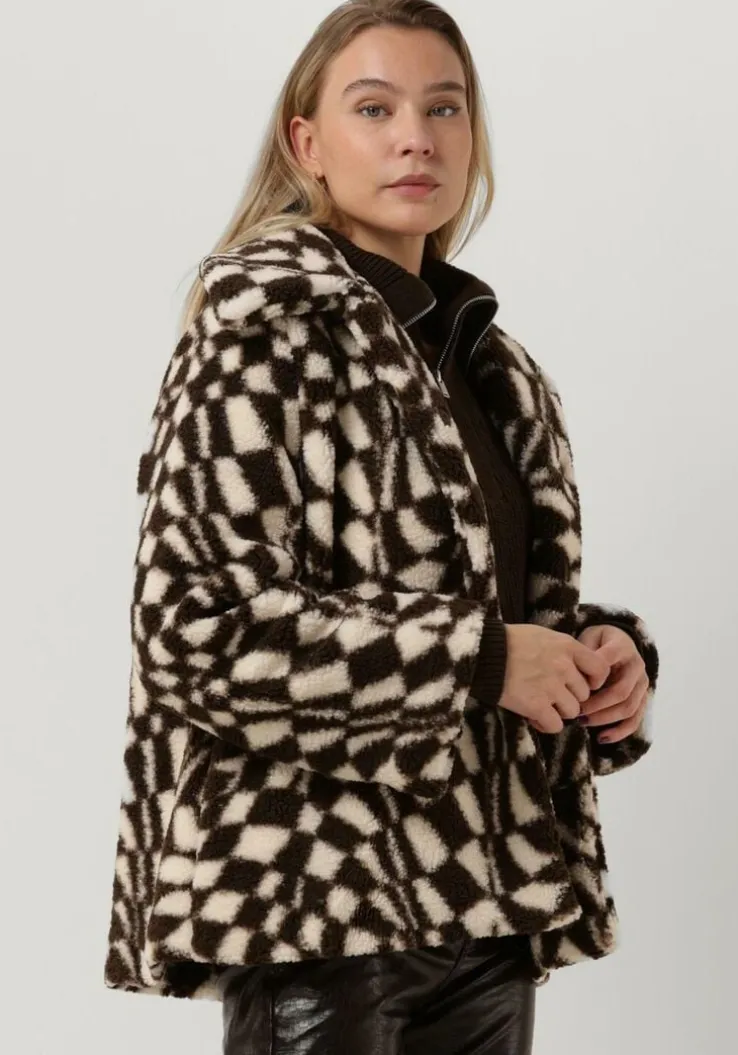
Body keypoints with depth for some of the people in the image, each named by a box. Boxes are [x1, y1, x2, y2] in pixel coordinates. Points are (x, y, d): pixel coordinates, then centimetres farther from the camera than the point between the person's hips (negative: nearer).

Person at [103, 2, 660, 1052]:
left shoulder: (493, 362, 14)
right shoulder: (264, 325, -7)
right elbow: (200, 623, -16)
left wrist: (604, 651, 0)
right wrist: (478, 656, -17)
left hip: (487, 895, 7)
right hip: (320, 889, -7)